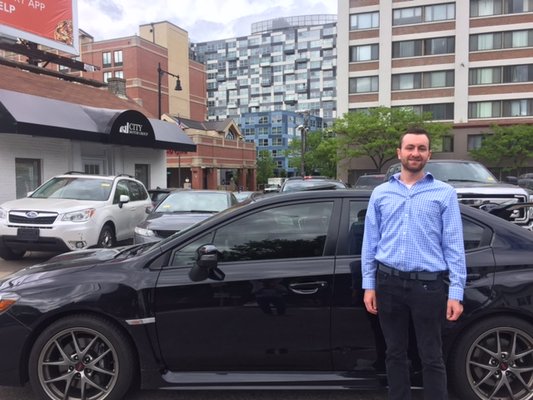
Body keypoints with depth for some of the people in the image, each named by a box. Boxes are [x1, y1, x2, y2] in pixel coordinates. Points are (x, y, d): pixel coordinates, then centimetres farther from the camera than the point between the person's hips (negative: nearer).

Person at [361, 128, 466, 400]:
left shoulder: (444, 193, 3)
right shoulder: (380, 193, 8)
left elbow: (454, 245, -1)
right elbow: (370, 242, 7)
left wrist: (455, 293, -7)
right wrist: (369, 285, 3)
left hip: (428, 284, -2)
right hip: (389, 283, 2)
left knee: (431, 358, 8)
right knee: (395, 353, 15)